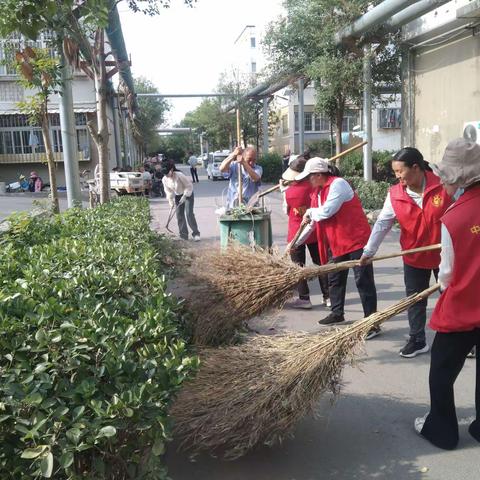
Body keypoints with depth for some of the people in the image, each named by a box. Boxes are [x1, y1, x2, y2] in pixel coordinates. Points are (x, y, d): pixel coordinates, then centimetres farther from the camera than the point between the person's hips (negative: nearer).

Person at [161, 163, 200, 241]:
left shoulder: (179, 175, -28)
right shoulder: (164, 180, -11)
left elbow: (189, 185, -20)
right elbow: (168, 191, 0)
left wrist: (184, 196, -25)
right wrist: (171, 201, -9)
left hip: (188, 194, -6)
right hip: (178, 196, 6)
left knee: (189, 213, -14)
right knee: (179, 215, 1)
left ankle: (196, 233, -7)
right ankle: (184, 235, 8)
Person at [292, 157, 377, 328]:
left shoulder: (338, 184, -16)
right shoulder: (318, 192, 12)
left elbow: (326, 211, -27)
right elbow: (314, 221, 19)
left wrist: (310, 212, -6)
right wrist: (296, 242, 21)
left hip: (356, 239, -9)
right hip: (337, 242, 9)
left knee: (363, 280, -6)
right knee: (335, 279, 16)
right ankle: (337, 312, 30)